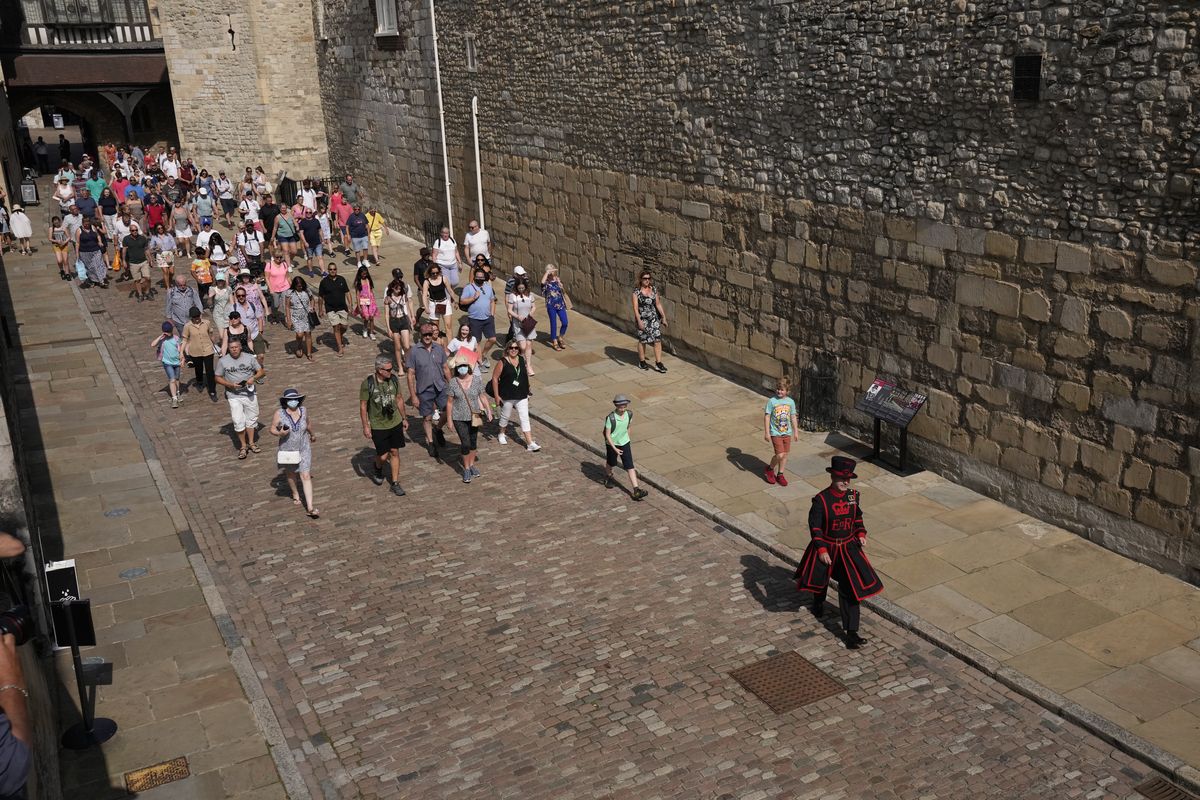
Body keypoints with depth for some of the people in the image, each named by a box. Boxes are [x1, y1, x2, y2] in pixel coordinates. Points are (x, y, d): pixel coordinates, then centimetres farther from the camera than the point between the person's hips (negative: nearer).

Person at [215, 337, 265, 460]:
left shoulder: (250, 358, -1)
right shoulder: (223, 361, -5)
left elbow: (260, 371, 4)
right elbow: (218, 378, 1)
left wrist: (254, 378, -18)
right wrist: (230, 384, -16)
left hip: (250, 393, 2)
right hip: (234, 396, -2)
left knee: (251, 419, 12)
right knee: (238, 422, -6)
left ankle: (251, 443, 28)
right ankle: (243, 446, 9)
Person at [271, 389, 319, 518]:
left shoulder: (303, 410, -8)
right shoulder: (279, 414, -17)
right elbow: (272, 429, -6)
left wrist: (312, 434, 29)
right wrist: (279, 433, -28)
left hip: (304, 449, 1)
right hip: (287, 450, 0)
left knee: (306, 476, -6)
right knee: (291, 474, 22)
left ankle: (310, 508, -9)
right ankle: (295, 495, 51)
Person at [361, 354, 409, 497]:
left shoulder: (394, 380, -5)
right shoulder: (368, 384, -18)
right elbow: (363, 405, -9)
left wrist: (404, 418, 13)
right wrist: (365, 426, -9)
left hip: (395, 423, 4)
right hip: (378, 426, -4)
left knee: (395, 452, 8)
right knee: (383, 456, 0)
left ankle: (395, 483, 20)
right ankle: (377, 470, 36)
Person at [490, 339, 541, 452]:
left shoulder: (522, 360, 1)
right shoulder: (502, 363, -13)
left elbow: (526, 375, 13)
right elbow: (495, 378, -11)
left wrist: (527, 391, 15)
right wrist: (496, 395, -13)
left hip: (522, 396, 3)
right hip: (507, 396, -3)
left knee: (524, 418, -1)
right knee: (505, 416, 17)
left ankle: (530, 443, -3)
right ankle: (502, 434, 44)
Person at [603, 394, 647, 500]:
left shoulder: (629, 414, -12)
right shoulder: (611, 418, -26)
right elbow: (607, 435, -20)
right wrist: (615, 449, -23)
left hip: (624, 443, 3)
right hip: (612, 444, -3)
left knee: (630, 466, -3)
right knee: (611, 463, 21)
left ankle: (636, 490, -5)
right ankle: (608, 476, 54)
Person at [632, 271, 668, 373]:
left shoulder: (654, 290, 4)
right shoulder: (636, 292, -8)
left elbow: (658, 304, 9)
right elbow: (635, 307, -11)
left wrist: (663, 317, 8)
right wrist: (639, 321, -19)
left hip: (654, 318, 3)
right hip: (642, 318, -3)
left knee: (658, 339, -3)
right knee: (642, 340, 8)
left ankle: (658, 363, 0)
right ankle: (642, 361, 25)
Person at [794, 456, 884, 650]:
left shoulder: (853, 495, -5)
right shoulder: (821, 499, -20)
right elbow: (814, 526, -16)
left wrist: (861, 534, -2)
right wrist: (821, 550, -18)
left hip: (848, 548, 3)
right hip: (826, 548, -2)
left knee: (850, 587, -4)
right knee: (820, 578, 21)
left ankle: (850, 631, 0)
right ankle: (818, 603, 57)